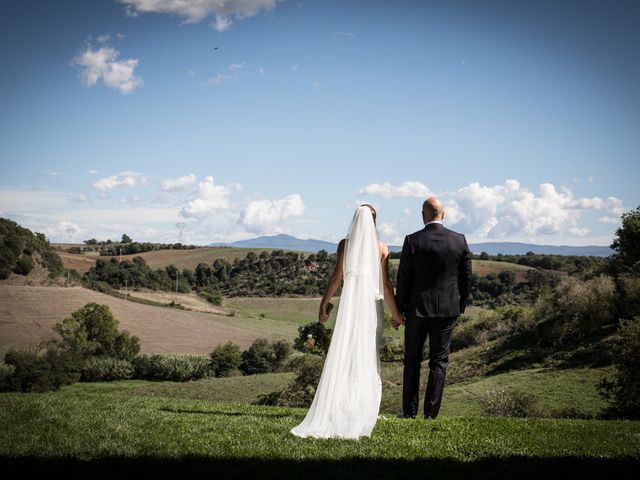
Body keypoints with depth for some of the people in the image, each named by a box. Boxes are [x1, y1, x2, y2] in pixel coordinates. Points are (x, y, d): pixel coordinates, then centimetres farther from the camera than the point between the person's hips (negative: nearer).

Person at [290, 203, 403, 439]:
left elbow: (336, 276, -2)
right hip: (372, 303, 0)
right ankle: (365, 410, 6)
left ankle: (341, 407, -2)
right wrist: (395, 312, 8)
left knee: (344, 354, 3)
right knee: (368, 357, 7)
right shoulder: (381, 247, 2)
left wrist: (324, 303, 5)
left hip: (350, 301, 0)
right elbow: (386, 283, 0)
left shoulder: (345, 243, 1)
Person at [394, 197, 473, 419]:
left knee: (412, 360, 11)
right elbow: (466, 278, 3)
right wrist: (460, 306, 15)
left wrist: (399, 309, 3)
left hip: (417, 309, -1)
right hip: (447, 309, 2)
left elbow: (403, 279, -7)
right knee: (439, 361, 8)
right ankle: (431, 413, 6)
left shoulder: (412, 241, -9)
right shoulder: (459, 240, -2)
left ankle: (409, 412, 15)